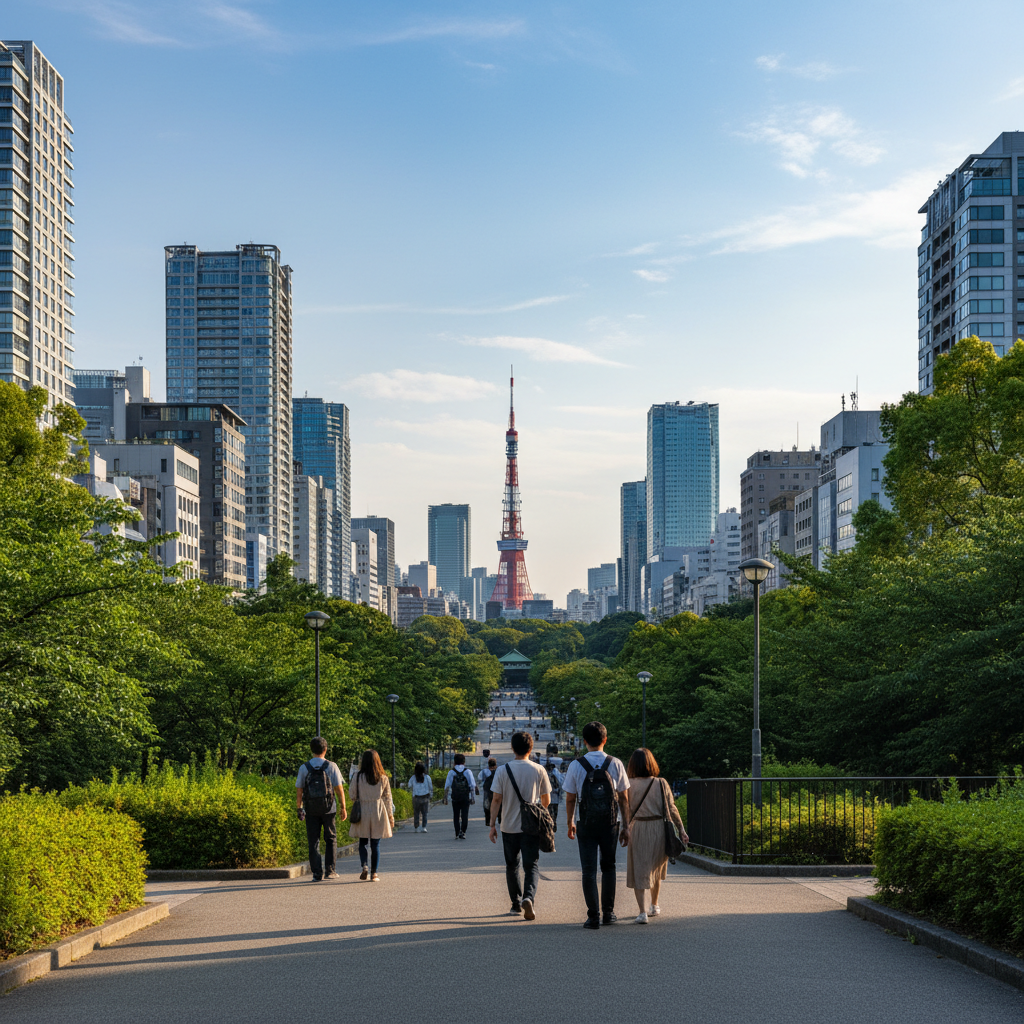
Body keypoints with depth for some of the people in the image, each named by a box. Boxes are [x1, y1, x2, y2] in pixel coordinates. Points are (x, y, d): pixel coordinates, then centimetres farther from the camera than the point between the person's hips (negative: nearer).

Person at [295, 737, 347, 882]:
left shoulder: (304, 768, -1)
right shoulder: (331, 766, -4)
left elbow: (299, 791, 0)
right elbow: (339, 789, -5)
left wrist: (299, 809, 10)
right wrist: (343, 807, 3)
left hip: (311, 809, 1)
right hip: (328, 808, -1)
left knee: (313, 841, 5)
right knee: (331, 839, 13)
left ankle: (317, 873, 1)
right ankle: (329, 870, 9)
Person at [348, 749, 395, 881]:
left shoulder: (358, 777, -7)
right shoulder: (383, 778, -3)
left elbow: (351, 795, -1)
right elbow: (388, 798, 2)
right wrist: (390, 816, 10)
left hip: (362, 812, -1)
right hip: (378, 812, 1)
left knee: (363, 842, 12)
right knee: (375, 844, 7)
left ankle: (364, 866, -8)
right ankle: (374, 873, 6)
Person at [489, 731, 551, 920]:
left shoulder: (503, 771, -3)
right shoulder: (539, 770, -3)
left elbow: (496, 800, -5)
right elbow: (546, 800, 5)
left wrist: (492, 825, 1)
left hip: (509, 827, 1)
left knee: (512, 866, 16)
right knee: (532, 866, 0)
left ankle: (517, 903, 22)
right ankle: (529, 897, -24)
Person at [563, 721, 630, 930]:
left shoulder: (576, 766, -5)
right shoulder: (615, 764, -2)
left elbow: (570, 799, 0)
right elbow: (623, 798, 1)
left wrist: (570, 824, 14)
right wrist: (626, 826, 8)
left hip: (587, 825, -1)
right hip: (610, 824, 2)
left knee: (589, 870, 2)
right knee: (608, 867, 16)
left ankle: (594, 916, -3)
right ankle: (608, 913, 20)